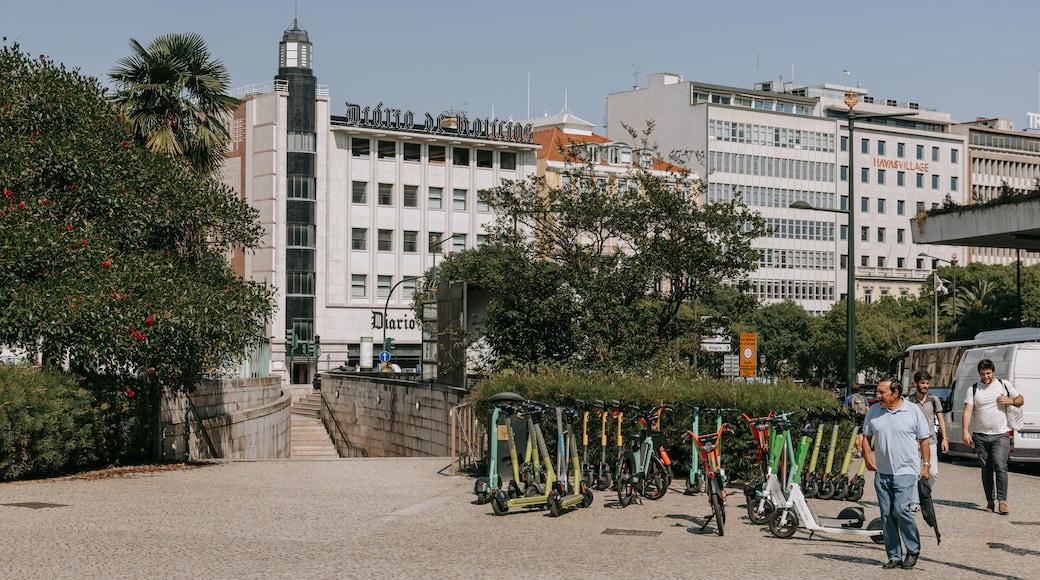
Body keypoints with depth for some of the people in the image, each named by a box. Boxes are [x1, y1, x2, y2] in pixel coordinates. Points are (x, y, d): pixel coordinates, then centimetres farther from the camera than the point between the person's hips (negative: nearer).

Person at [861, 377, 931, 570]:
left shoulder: (913, 411, -3)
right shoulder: (873, 411, 5)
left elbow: (924, 440, 2)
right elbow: (866, 437, 13)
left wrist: (926, 464, -4)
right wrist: (867, 456, -4)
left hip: (906, 472, -4)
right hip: (882, 472, 4)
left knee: (901, 509, -17)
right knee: (887, 514, 5)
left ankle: (913, 550, 4)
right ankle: (894, 556, 14)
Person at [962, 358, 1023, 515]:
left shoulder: (1004, 385, 5)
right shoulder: (973, 389, 3)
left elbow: (1021, 400, 15)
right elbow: (967, 411, -5)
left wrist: (1010, 401, -8)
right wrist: (965, 431, -18)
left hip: (1000, 435, -2)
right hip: (980, 436, 2)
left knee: (1000, 466, -15)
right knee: (986, 469, 7)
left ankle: (1002, 501, -14)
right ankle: (990, 502, 15)